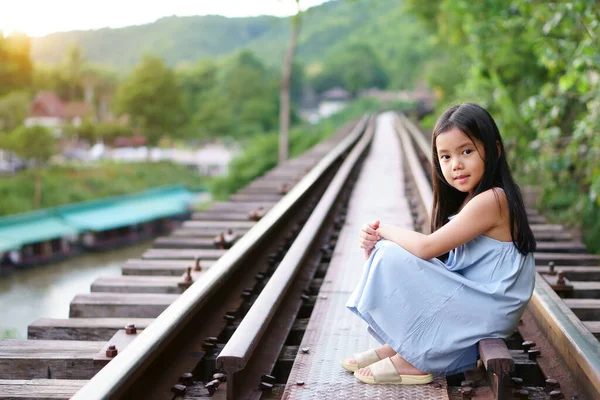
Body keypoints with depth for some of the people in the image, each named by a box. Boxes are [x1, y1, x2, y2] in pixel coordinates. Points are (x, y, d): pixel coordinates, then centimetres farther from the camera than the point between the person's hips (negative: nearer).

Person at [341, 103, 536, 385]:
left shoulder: (490, 200, -21)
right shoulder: (470, 199, 10)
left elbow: (427, 248, -23)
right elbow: (432, 255, 7)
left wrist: (385, 230, -6)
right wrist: (379, 238, -8)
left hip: (488, 311, -10)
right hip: (471, 300, 10)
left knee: (391, 260, -20)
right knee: (386, 251, 12)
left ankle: (413, 359, -6)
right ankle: (396, 345, 9)